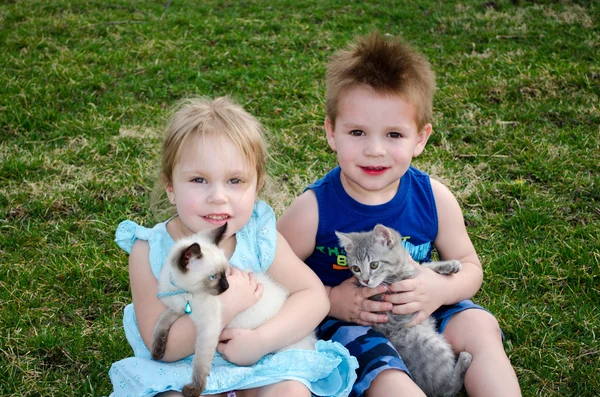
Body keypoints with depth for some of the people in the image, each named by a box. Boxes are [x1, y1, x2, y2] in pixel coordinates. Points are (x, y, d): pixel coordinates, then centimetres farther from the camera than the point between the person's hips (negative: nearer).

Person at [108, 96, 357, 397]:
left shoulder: (260, 237, -13)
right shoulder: (150, 253, -17)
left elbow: (315, 296, -8)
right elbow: (162, 347, -16)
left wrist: (261, 341, -23)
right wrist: (222, 308, -31)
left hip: (259, 363, 1)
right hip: (184, 372, 0)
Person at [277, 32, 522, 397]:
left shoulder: (434, 199, -10)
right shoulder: (314, 210, -19)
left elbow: (470, 267, 2)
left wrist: (442, 289, -20)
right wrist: (330, 300, -23)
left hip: (420, 311, 4)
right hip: (344, 321, -3)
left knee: (479, 326, -20)